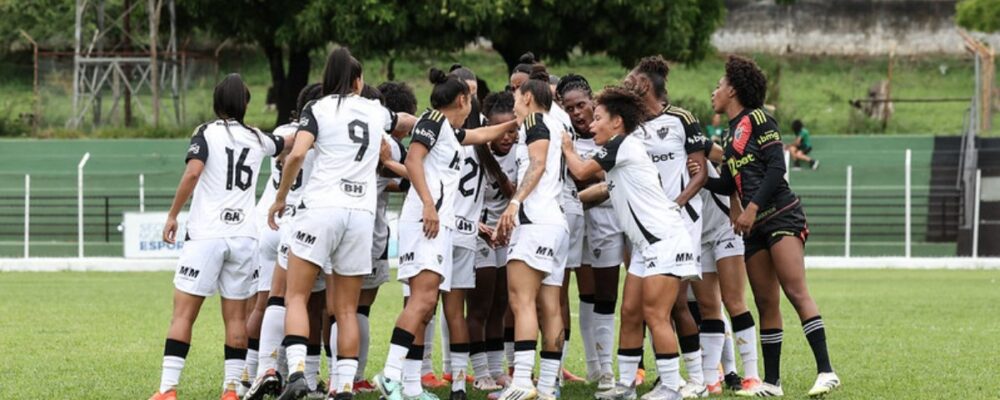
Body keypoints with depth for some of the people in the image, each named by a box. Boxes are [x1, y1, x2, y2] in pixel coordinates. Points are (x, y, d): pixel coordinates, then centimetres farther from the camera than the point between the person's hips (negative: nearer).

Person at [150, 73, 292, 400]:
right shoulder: (257, 139, 12)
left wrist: (172, 215, -8)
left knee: (183, 314, -4)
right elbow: (286, 144, 33)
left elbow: (192, 172, -16)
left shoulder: (207, 133, -1)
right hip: (243, 237, 4)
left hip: (206, 235, -3)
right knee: (236, 318, 8)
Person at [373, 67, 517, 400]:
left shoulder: (450, 131, 26)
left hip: (440, 223, 10)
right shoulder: (433, 120, -1)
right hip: (425, 219, -10)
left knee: (425, 307, 4)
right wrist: (428, 203, -23)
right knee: (423, 298, -22)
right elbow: (413, 160, -14)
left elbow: (482, 135, 45)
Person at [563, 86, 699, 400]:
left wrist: (567, 148, 10)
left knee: (655, 314, -11)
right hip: (646, 244, 10)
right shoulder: (617, 152, 16)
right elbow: (609, 189, 27)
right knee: (630, 313, 8)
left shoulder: (623, 145, -11)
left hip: (664, 239, -10)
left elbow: (581, 171, -7)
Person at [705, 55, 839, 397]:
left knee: (796, 292, -18)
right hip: (755, 226, 9)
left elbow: (776, 167, -13)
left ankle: (826, 372, -23)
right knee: (766, 303, 6)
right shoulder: (732, 134, 20)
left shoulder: (757, 119, -4)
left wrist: (752, 207, -19)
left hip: (781, 215, -9)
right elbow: (728, 185, 26)